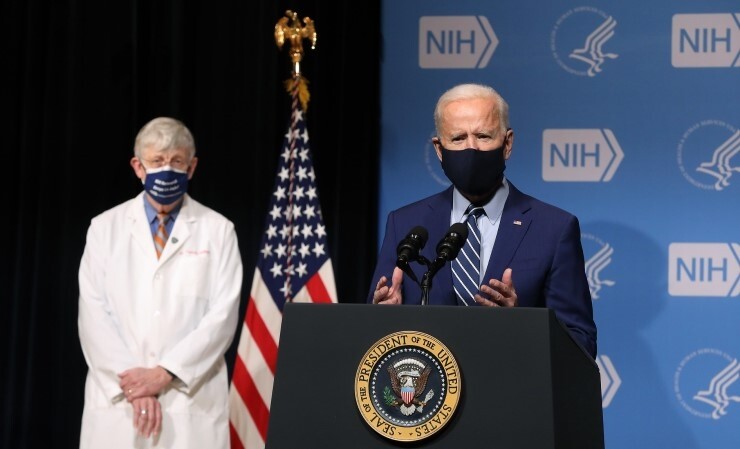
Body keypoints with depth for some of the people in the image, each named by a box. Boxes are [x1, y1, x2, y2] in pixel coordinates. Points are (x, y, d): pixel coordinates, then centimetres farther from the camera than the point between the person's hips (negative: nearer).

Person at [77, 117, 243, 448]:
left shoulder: (218, 230, 6)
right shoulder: (105, 228, 9)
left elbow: (223, 315, -2)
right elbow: (93, 314, 2)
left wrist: (165, 373, -12)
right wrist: (131, 382, -10)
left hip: (191, 402, -1)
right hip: (116, 399, 1)